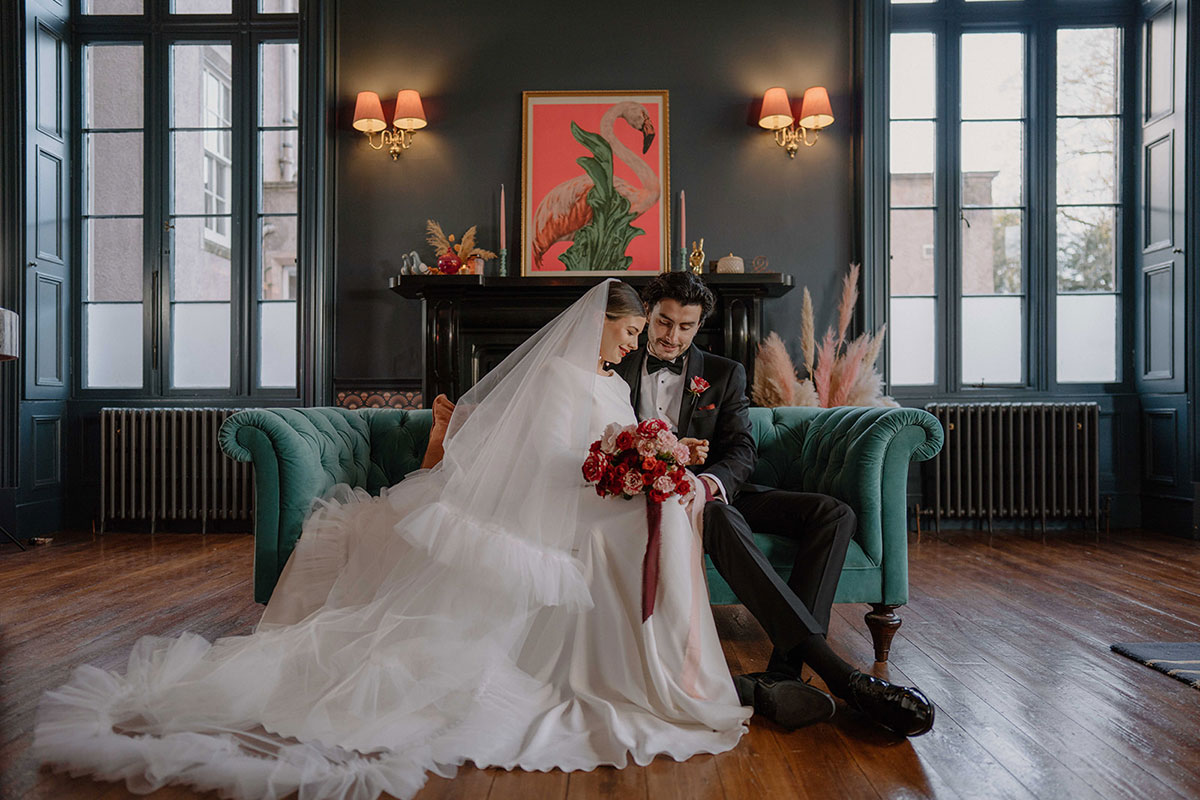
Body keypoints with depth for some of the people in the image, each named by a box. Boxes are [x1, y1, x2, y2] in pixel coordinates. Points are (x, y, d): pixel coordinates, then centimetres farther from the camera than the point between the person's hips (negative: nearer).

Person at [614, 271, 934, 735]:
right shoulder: (617, 373, 13)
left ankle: (782, 675, -33)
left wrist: (710, 480, -21)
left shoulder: (724, 374, 16)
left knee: (833, 514, -19)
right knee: (720, 518, -38)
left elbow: (742, 452, 3)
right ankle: (841, 677, -44)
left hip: (715, 493, 4)